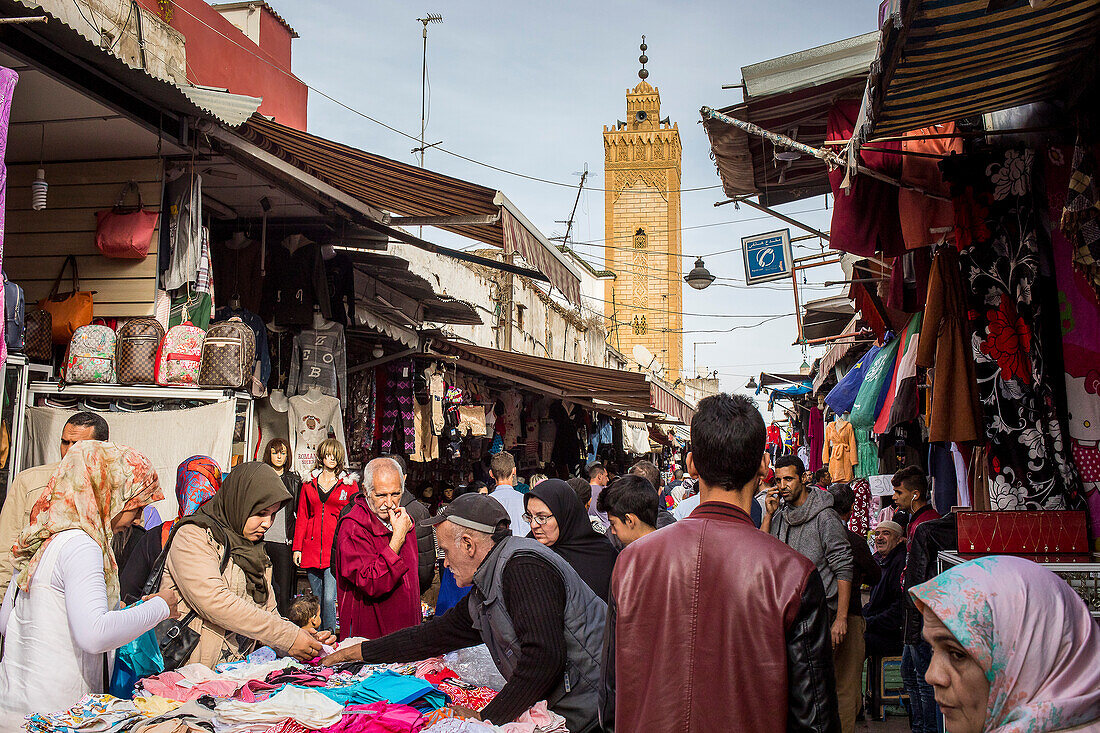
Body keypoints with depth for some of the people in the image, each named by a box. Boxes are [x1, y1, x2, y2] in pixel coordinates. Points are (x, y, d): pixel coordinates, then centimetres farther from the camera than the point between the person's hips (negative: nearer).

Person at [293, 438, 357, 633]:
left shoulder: (349, 483, 5)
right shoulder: (309, 483, 12)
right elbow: (302, 517, 13)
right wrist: (297, 548, 6)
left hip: (337, 549, -3)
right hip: (312, 548, 3)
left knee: (329, 598, -13)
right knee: (317, 599, 9)